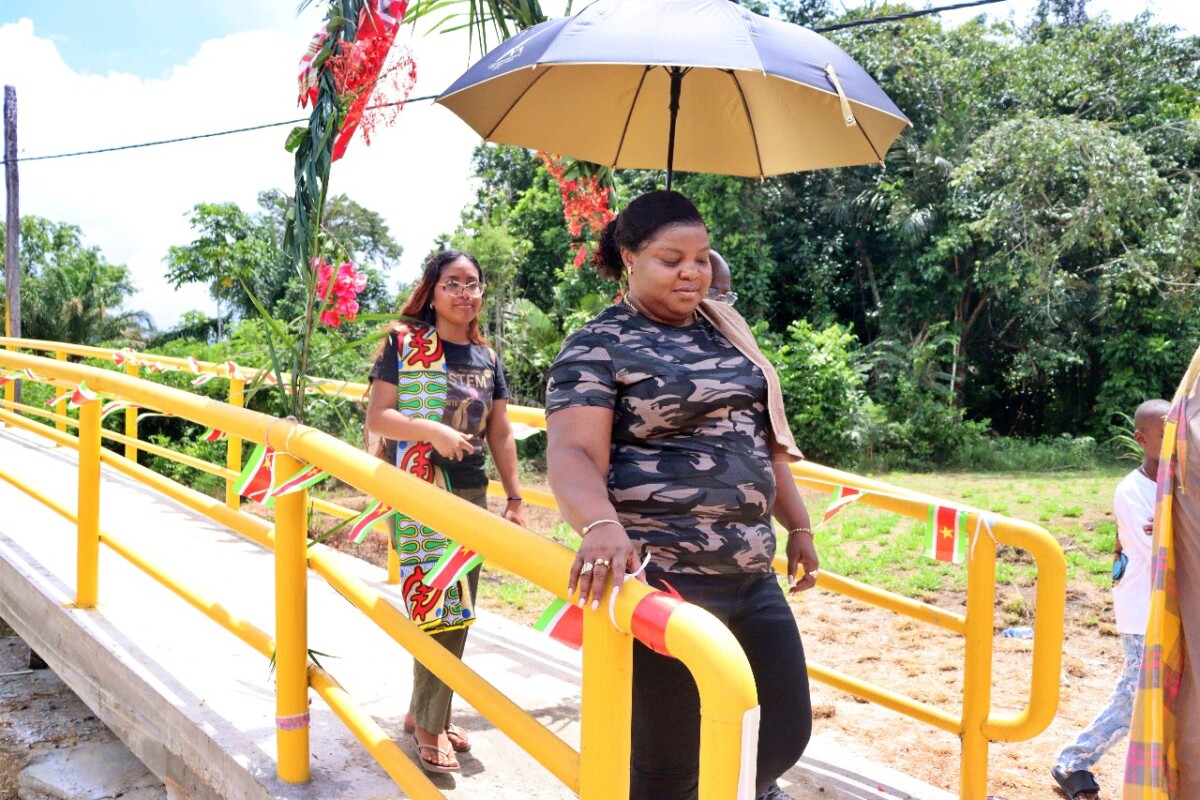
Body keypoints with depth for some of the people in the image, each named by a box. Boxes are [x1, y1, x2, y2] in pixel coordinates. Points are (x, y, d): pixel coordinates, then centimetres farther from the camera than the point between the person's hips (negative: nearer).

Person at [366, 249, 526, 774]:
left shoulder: (487, 358, 9)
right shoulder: (404, 343, -6)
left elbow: (501, 434, 11)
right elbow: (376, 418, -10)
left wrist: (514, 499, 8)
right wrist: (433, 431, -24)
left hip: (471, 495, 6)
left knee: (457, 614, 12)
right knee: (439, 611, -5)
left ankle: (424, 710, 30)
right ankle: (428, 725, 14)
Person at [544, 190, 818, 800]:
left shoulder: (724, 330, 15)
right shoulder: (599, 347, -6)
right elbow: (573, 455, -19)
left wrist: (797, 527, 20)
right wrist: (602, 526, -38)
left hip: (753, 577, 7)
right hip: (661, 580, -7)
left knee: (785, 736, 15)